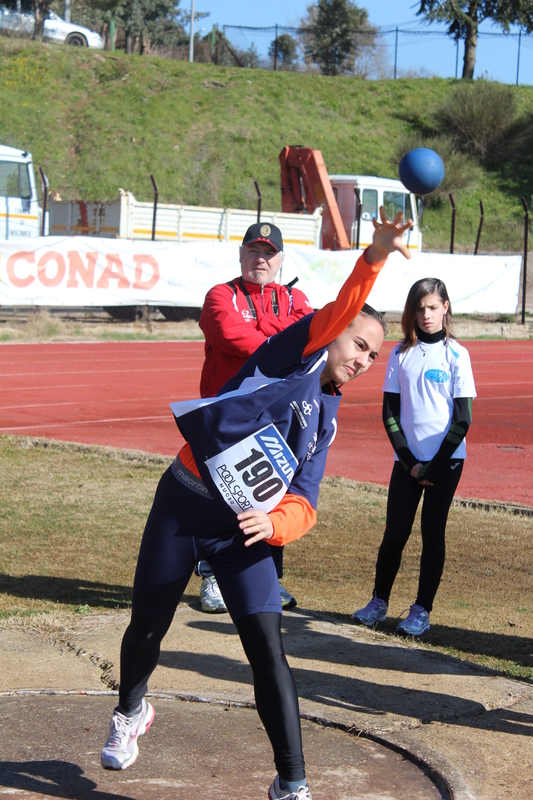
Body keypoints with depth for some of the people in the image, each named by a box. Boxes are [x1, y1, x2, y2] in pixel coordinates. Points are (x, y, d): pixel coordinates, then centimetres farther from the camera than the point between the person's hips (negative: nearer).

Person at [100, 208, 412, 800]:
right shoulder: (298, 351, 0)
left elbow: (304, 504, 5)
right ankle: (131, 713, 43)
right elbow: (342, 309, -21)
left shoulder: (326, 420, 15)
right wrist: (373, 259, -38)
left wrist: (275, 523, -17)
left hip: (245, 530, 4)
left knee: (268, 649, -8)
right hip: (184, 504, -4)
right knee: (147, 627, 12)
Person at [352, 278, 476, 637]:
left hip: (446, 460, -2)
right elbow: (390, 412, 4)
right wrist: (410, 461, -5)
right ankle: (379, 602, 18)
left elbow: (463, 419, -5)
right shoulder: (400, 354, 4)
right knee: (395, 533, 2)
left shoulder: (456, 354, -4)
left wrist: (435, 465, -9)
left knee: (432, 533, 1)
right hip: (407, 460, 2)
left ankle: (422, 611, 9)